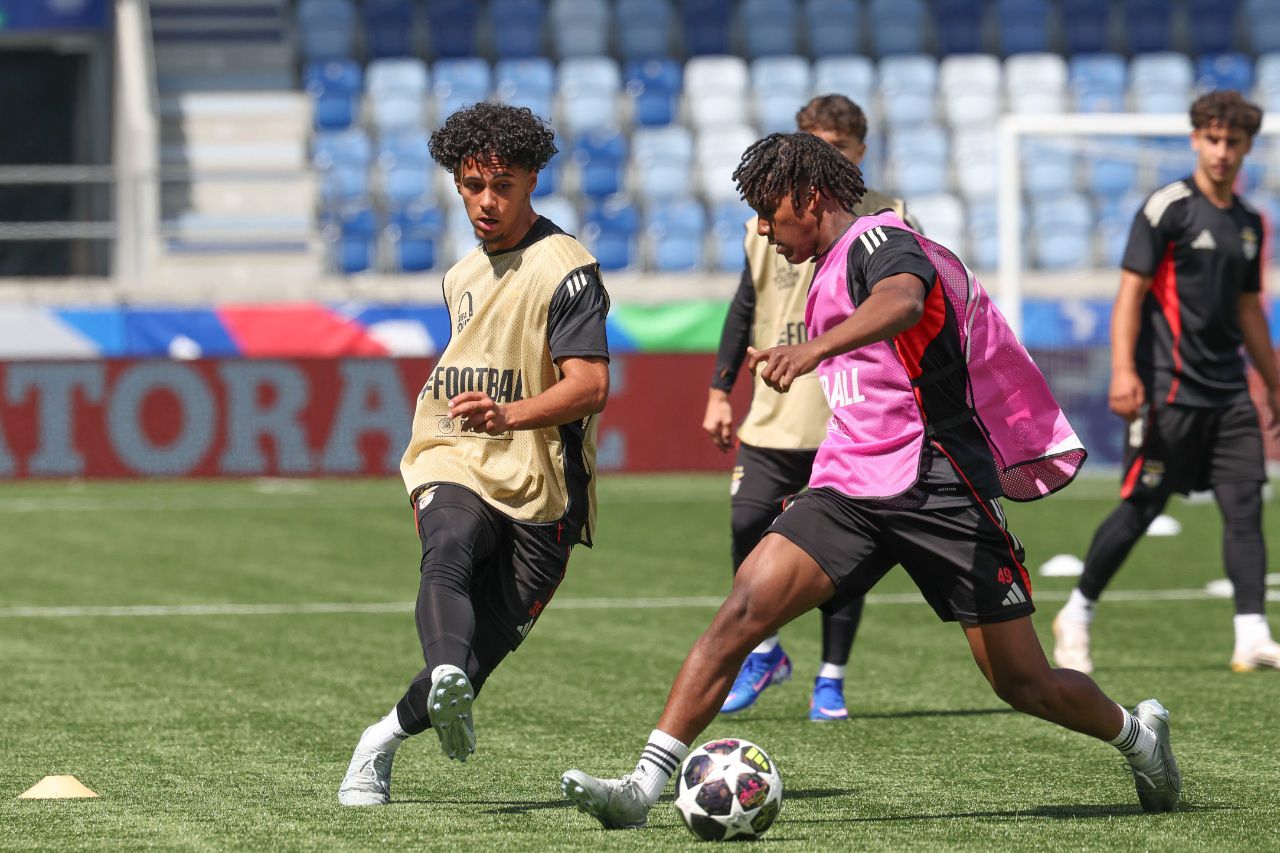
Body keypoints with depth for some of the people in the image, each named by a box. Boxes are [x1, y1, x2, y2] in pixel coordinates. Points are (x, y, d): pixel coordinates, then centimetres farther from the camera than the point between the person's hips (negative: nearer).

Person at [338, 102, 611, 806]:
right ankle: (446, 680, -55)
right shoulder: (464, 275, 19)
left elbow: (590, 385, -20)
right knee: (447, 558, -31)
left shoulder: (564, 268, -8)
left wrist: (509, 415, -36)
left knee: (486, 648, -5)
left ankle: (386, 738, 17)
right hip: (454, 467, 5)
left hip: (539, 487, -4)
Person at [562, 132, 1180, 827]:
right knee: (744, 608, -16)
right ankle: (644, 787, -23)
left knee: (1025, 686, -1)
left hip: (939, 490, -8)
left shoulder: (880, 240, -9)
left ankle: (1136, 734, 30)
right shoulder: (830, 275, 20)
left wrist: (815, 348, -50)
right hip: (850, 487, 8)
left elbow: (902, 302, -34)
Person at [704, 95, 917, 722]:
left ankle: (831, 681, 10)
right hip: (774, 416, 3)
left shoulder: (885, 223, 1)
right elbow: (744, 310, 17)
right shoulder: (772, 219, 11)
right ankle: (763, 652, 15)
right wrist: (720, 393, 13)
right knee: (750, 528, -8)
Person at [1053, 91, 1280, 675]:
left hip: (1228, 391, 6)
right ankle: (1076, 616, 16)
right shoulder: (1168, 207, -6)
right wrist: (1123, 370, -19)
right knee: (1141, 508, -1)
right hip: (1169, 387, -6)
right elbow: (1131, 292, -10)